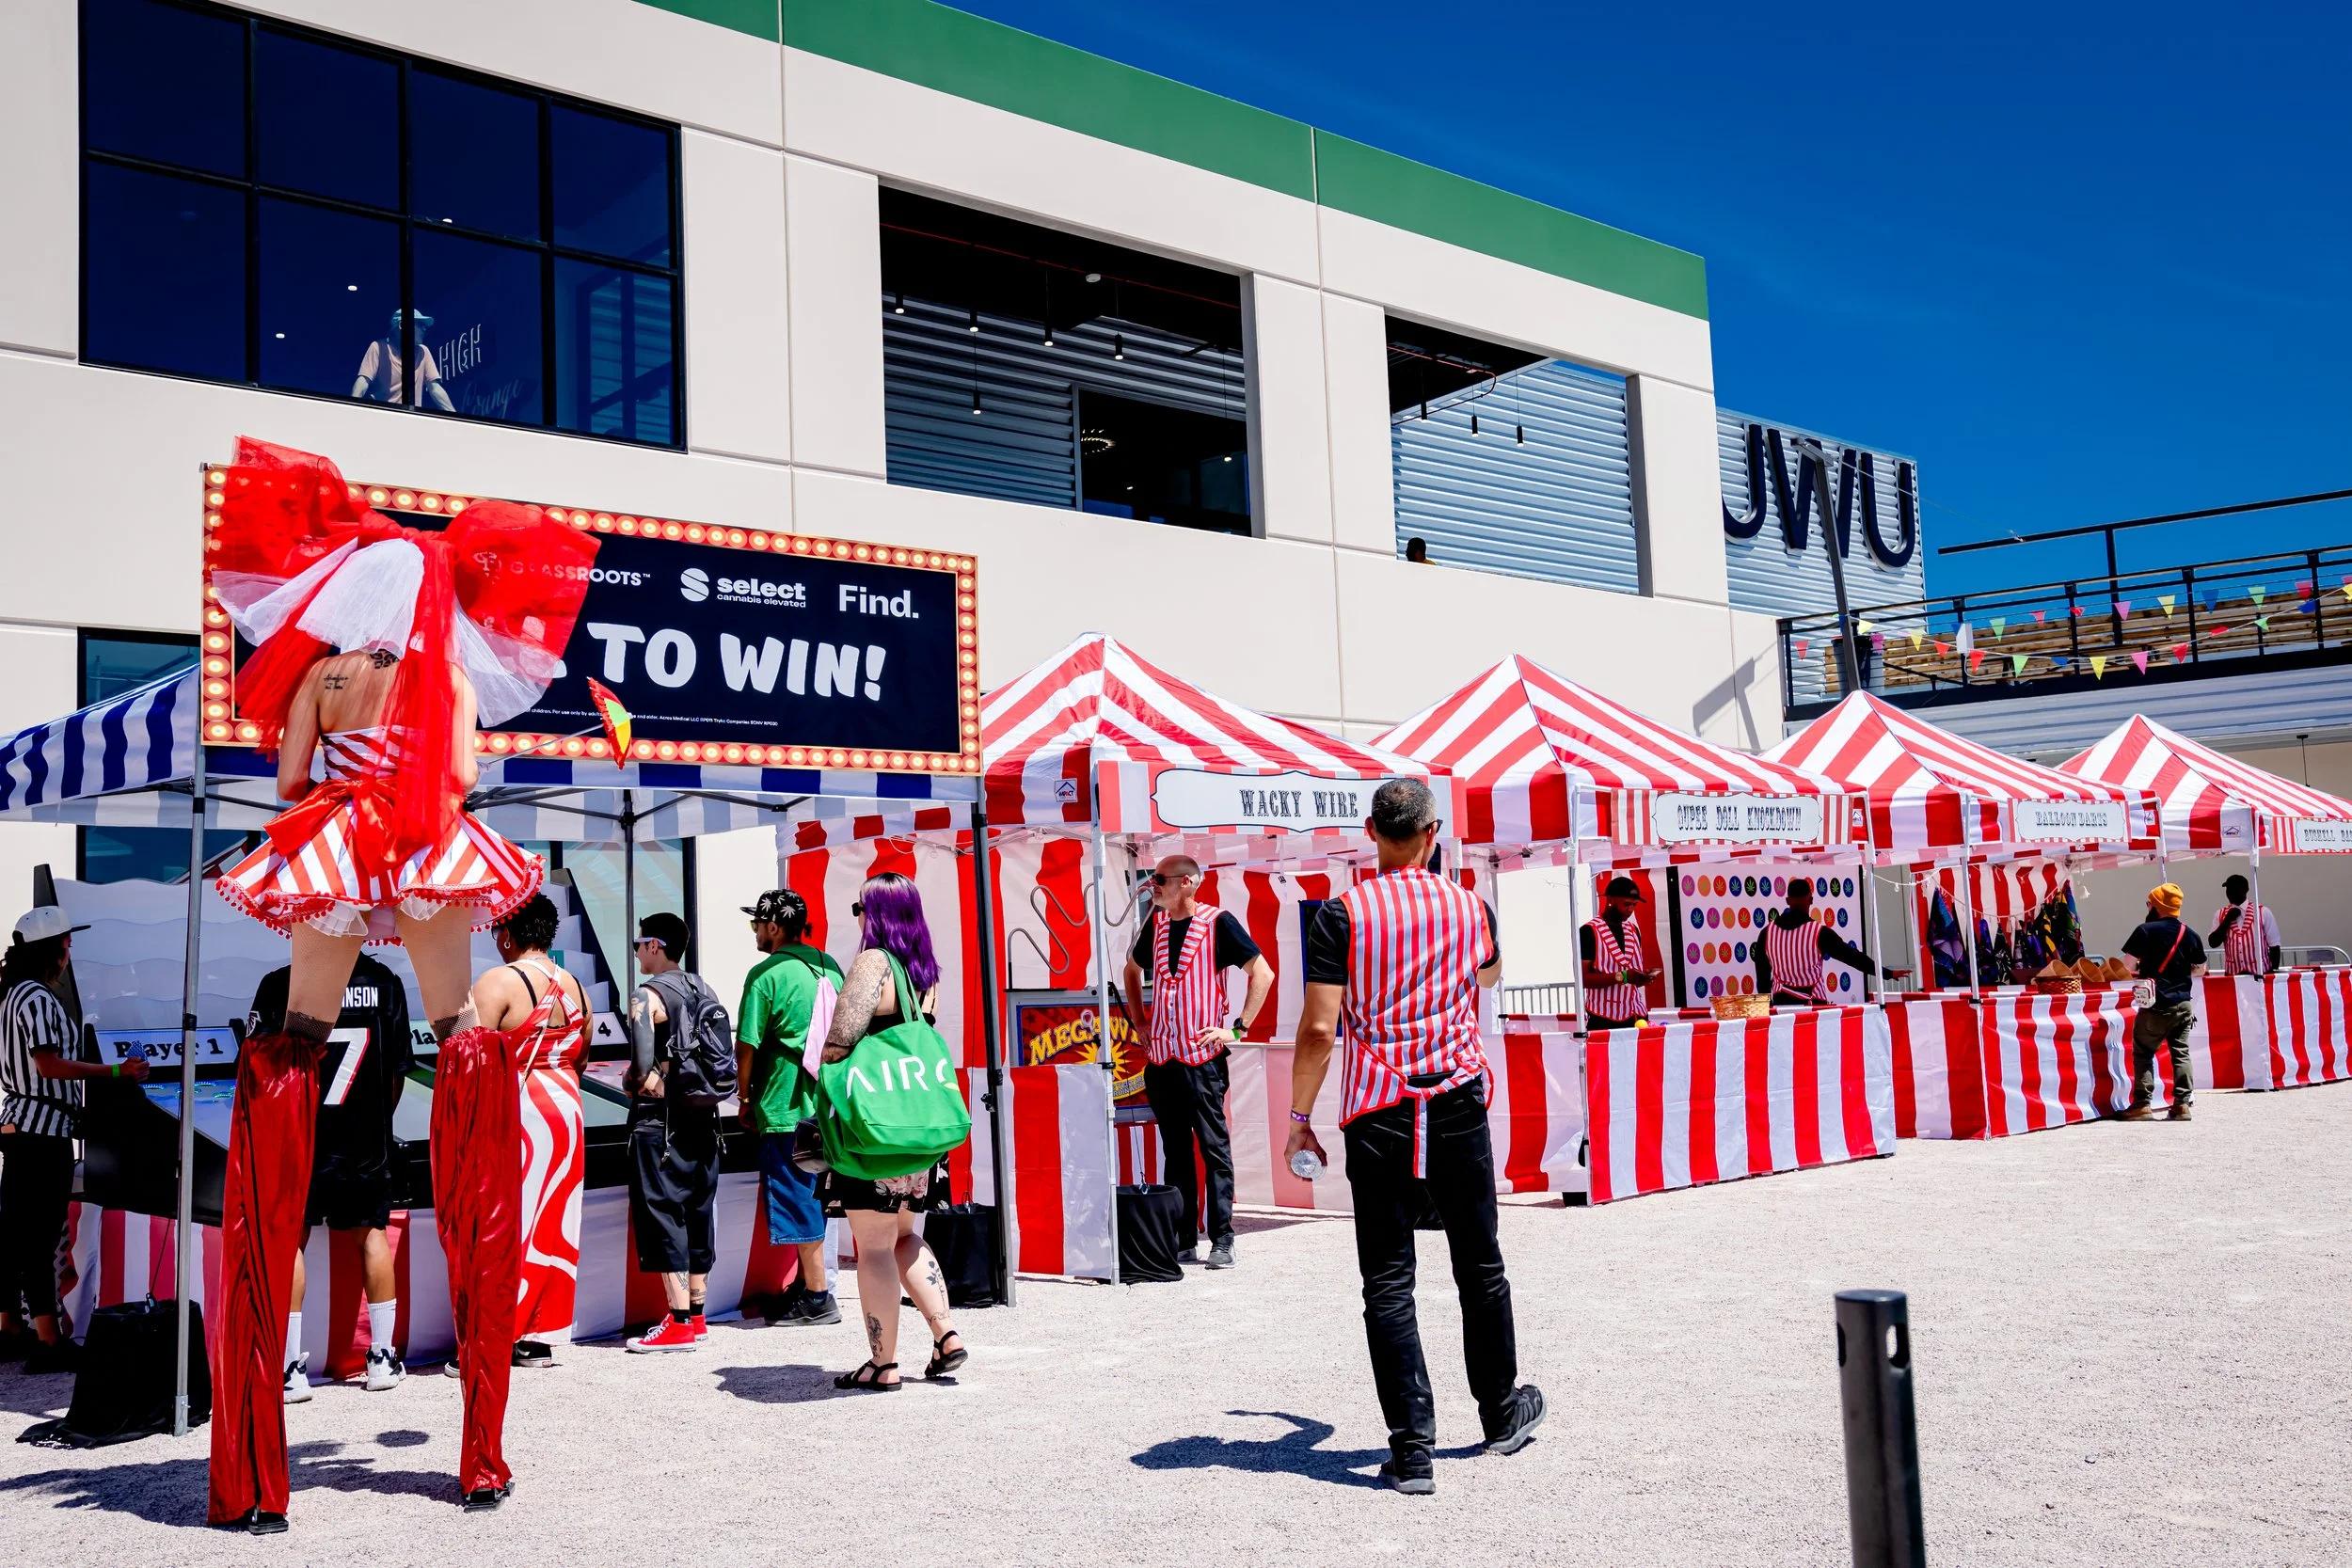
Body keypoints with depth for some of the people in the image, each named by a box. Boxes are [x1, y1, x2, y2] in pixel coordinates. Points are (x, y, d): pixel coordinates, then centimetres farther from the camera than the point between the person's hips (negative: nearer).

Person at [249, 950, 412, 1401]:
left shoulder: (280, 984, -8)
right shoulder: (384, 982, 0)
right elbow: (397, 1071, 4)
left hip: (300, 1136, -2)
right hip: (365, 1138, 2)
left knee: (290, 1240, 6)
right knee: (372, 1233, 13)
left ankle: (292, 1368, 6)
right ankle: (383, 1357, 18)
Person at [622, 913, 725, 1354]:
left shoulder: (647, 996, -11)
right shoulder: (704, 992, 12)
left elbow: (642, 1066, -20)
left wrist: (639, 1082, 0)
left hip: (660, 1120, -8)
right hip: (703, 1118, 8)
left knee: (662, 1216, -3)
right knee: (697, 1214, 12)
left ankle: (678, 1324, -4)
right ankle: (696, 1316, 18)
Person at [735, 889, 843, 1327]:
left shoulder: (767, 974, -10)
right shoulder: (830, 969, 11)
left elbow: (747, 1045, -10)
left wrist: (746, 1099, 2)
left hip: (785, 1107, -7)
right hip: (828, 1102, 7)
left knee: (796, 1198, -1)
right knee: (810, 1191, 17)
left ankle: (817, 1299, 1)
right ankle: (808, 1281, 25)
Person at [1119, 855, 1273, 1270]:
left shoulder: (1217, 922, -7)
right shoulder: (1156, 923, 12)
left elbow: (1263, 973, -9)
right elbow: (1133, 969, 29)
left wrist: (1238, 1028, -12)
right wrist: (1138, 1021, 19)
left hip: (1202, 1056, -6)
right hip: (1160, 1057, 6)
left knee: (1214, 1147, -3)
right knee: (1175, 1151, 10)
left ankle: (1222, 1242, 1)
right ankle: (1182, 1243, 15)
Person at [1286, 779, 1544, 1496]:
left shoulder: (1343, 914, -8)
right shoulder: (1469, 907, 4)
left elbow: (1320, 1028, -12)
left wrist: (1300, 1117, -2)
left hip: (1378, 1115, -3)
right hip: (1459, 1105, 3)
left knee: (1388, 1282, 1)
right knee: (1479, 1266, 18)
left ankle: (1413, 1449, -1)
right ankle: (1501, 1410, 35)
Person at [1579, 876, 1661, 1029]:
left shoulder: (1633, 930, 15)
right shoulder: (1589, 932, -7)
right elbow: (1582, 978, -13)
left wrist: (1643, 976, 1)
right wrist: (1622, 976, -22)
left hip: (1635, 1015, 6)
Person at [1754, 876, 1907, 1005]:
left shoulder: (1767, 932, 2)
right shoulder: (1819, 932, -10)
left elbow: (1762, 976, 9)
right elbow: (1851, 955, -6)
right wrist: (1888, 973, 2)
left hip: (1781, 1003, 3)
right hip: (1812, 1004, -3)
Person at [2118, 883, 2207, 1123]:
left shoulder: (2146, 930, -10)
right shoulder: (2190, 935, 5)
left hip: (2156, 1005, -5)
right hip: (2183, 1004, 5)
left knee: (2143, 1053, 3)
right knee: (2180, 1053, 8)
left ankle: (2142, 1104, -2)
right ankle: (2182, 1103, 4)